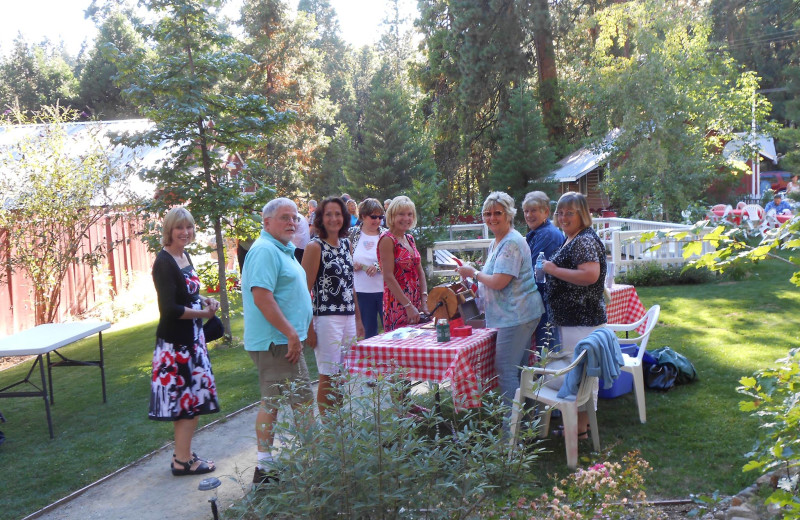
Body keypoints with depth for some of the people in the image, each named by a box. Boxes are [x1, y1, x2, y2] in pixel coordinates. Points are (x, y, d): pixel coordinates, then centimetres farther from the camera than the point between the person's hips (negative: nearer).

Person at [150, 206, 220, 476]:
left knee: (190, 398, 15)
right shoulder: (164, 262, -18)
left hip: (191, 337, 9)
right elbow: (170, 309, -23)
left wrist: (205, 300, 3)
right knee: (189, 399, -1)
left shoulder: (184, 256, 9)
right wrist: (203, 313, -14)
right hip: (176, 341, -9)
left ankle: (182, 454, 26)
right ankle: (183, 460, 11)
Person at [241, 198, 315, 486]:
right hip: (276, 340, -11)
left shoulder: (282, 249, 18)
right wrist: (291, 333, -23)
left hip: (279, 340, 11)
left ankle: (265, 467, 19)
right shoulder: (265, 250, -16)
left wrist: (293, 333, 22)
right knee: (302, 400, -5)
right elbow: (262, 298, -25)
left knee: (271, 402, 13)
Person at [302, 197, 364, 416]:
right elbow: (305, 290, -12)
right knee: (329, 377, 0)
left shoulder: (346, 244, 13)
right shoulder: (315, 247, -8)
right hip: (326, 318, -7)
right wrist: (309, 328, -16)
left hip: (348, 318, 7)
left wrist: (358, 319, 18)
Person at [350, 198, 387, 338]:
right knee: (368, 331, 12)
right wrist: (352, 264, -8)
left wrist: (378, 267, -16)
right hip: (362, 291, 1)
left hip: (384, 290, -1)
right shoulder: (353, 234, 4)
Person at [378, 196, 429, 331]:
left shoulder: (409, 238, 13)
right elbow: (388, 277, -17)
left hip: (415, 304, 8)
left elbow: (419, 271, 12)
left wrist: (424, 301, 0)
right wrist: (408, 306, -20)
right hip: (398, 304, -7)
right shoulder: (387, 240, -10)